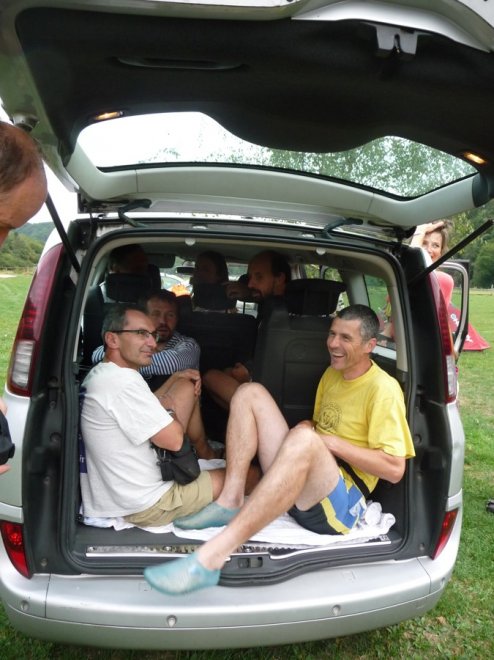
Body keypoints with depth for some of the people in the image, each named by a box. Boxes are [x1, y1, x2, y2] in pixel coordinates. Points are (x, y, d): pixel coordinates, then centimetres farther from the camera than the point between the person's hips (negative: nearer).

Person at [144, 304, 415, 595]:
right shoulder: (332, 373, 16)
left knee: (303, 438, -41)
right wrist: (309, 430, 0)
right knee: (250, 392, -3)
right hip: (302, 482, 8)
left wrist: (331, 442, -14)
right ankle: (230, 502, -17)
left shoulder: (383, 389, -7)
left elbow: (394, 469, -14)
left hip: (342, 498, -8)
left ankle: (212, 557, -45)